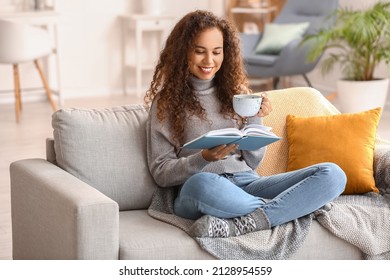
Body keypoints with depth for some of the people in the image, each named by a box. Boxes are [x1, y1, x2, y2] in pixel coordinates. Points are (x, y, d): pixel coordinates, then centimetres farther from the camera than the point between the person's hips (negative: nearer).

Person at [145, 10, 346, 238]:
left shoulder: (236, 92, 17)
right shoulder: (166, 102, 8)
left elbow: (253, 162, 15)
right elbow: (161, 172, 2)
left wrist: (255, 120, -2)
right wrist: (205, 158, -14)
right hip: (199, 192, -4)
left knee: (332, 174, -19)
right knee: (202, 184, -43)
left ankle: (238, 225, -32)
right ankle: (287, 207, -18)